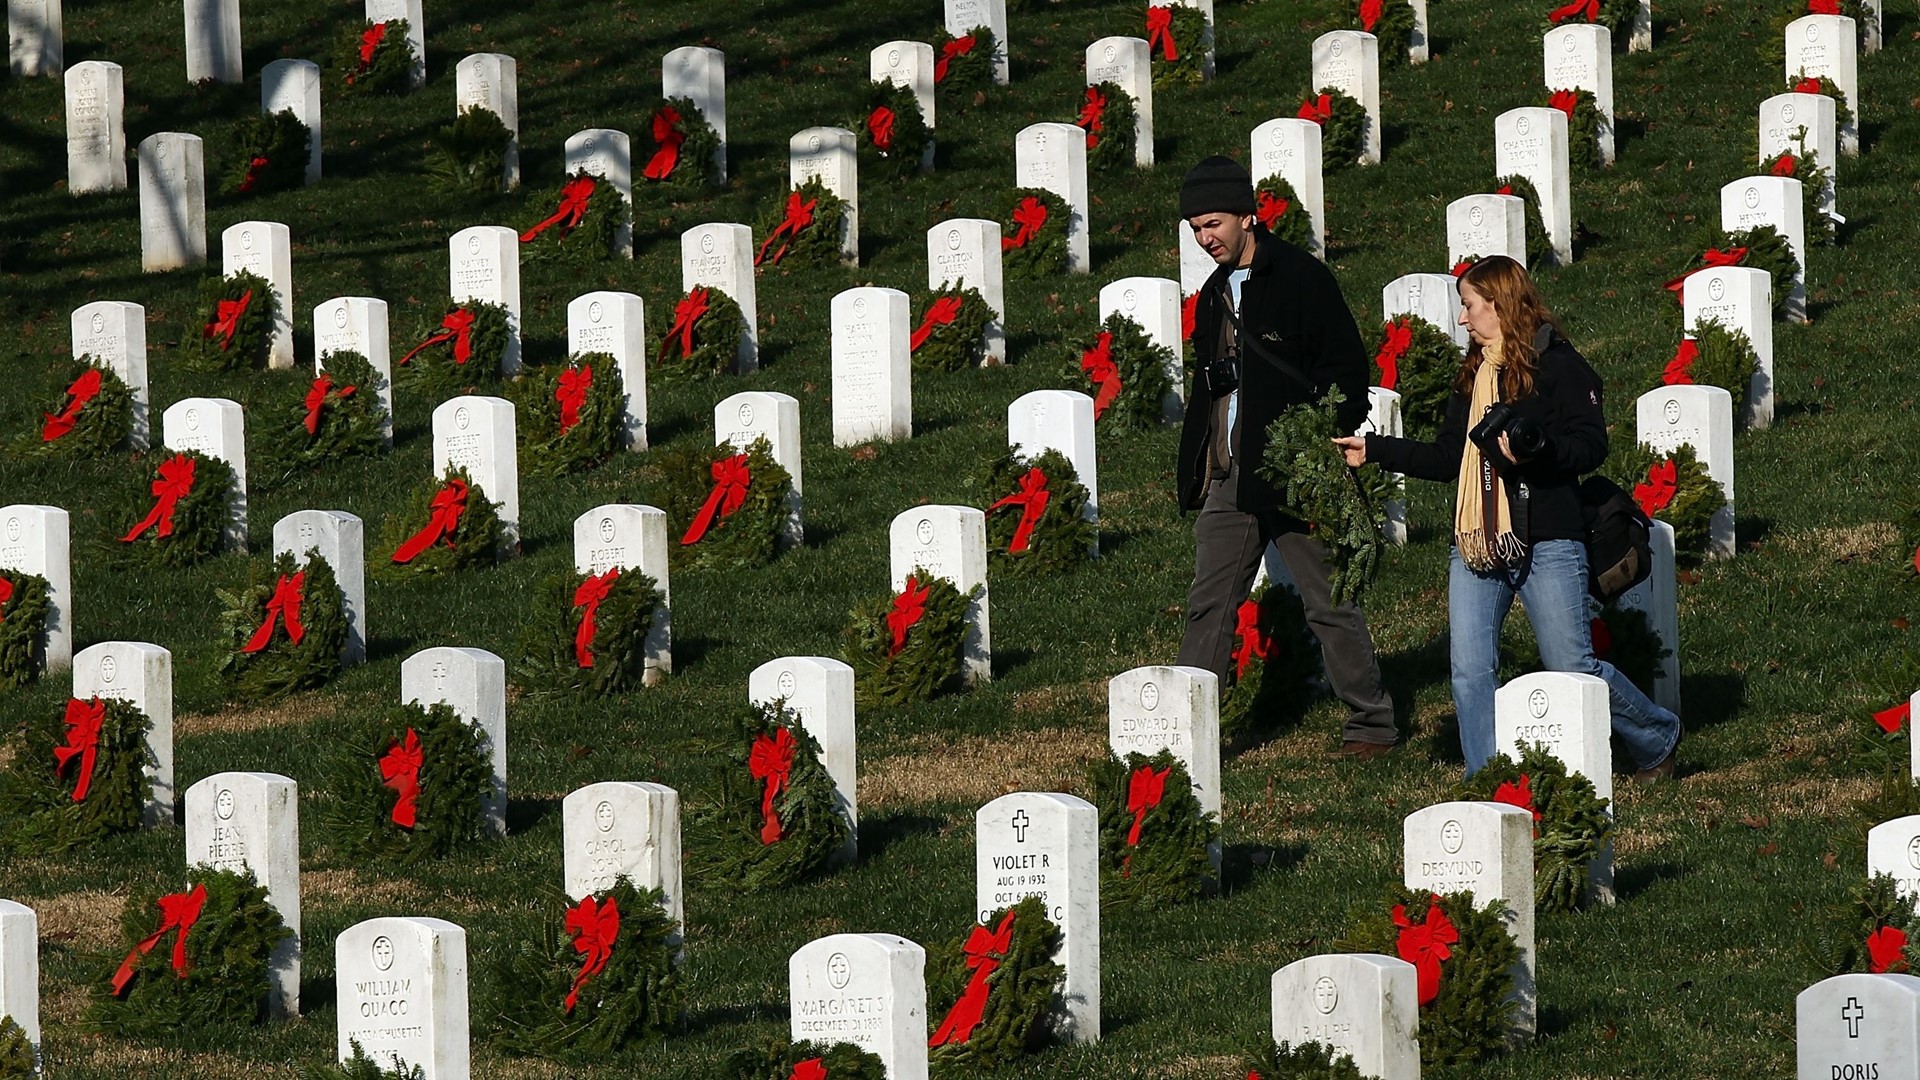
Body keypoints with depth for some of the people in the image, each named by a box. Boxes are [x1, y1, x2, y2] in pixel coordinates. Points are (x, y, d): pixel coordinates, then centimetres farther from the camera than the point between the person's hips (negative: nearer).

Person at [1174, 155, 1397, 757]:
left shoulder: (1303, 278, -7)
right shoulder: (1215, 294, 15)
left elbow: (1347, 372, -9)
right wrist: (1198, 470, 15)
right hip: (1228, 480, 7)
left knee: (1329, 604, 0)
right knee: (1208, 605, 4)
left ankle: (1371, 724, 9)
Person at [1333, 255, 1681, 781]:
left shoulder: (1555, 364, -5)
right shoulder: (1473, 373, 18)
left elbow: (1591, 443, -12)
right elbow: (1447, 458, 22)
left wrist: (1534, 447, -27)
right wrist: (1373, 450, 20)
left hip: (1547, 544, -7)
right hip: (1477, 543, 7)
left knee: (1574, 667, -1)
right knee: (1470, 672, -3)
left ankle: (1658, 740, 22)